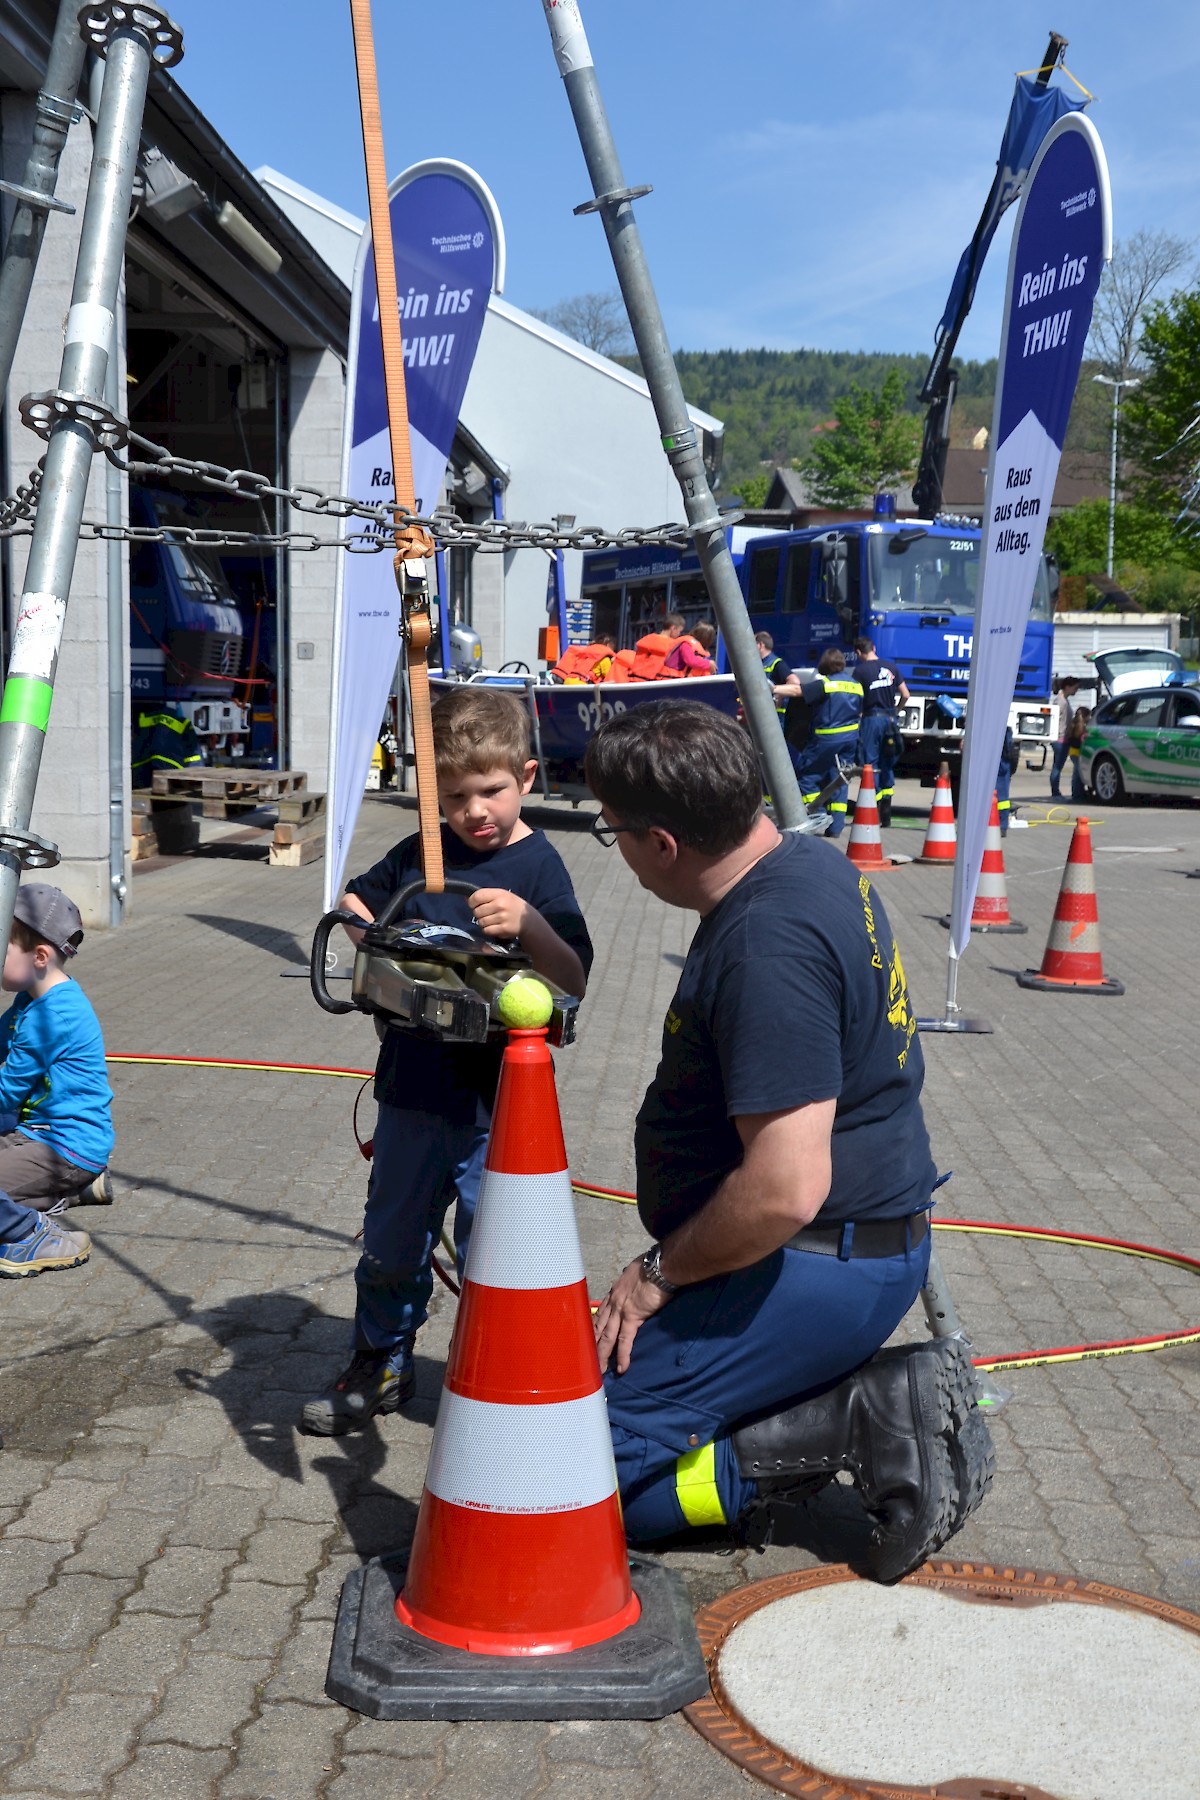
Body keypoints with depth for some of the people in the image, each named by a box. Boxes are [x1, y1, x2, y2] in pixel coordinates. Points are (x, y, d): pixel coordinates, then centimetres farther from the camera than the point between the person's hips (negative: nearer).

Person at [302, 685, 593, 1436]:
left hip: (496, 1100, -5)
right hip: (414, 1087, 5)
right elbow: (358, 899, 20)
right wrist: (367, 933, -1)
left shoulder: (538, 866, -11)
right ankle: (381, 1364, 38)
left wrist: (527, 922, -38)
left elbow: (574, 977, -21)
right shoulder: (420, 854, 4)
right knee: (393, 1235, 19)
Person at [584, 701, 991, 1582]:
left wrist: (660, 1272, -14)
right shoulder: (809, 862, 6)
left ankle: (854, 1424, -9)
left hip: (818, 1267, -11)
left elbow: (786, 1189, -31)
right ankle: (878, 1402, 7)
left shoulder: (768, 944, -27)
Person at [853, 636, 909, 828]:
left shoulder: (860, 670, -6)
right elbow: (905, 695, 10)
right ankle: (886, 813, 12)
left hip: (871, 718, -5)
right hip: (889, 718, 5)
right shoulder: (890, 668, 9)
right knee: (887, 765, 12)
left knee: (870, 764, -1)